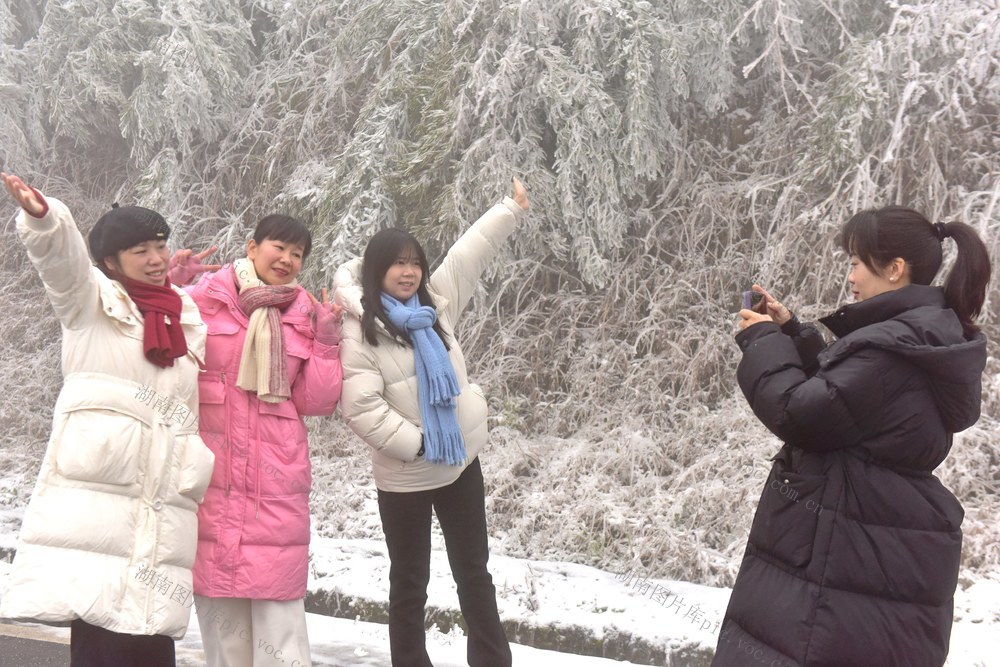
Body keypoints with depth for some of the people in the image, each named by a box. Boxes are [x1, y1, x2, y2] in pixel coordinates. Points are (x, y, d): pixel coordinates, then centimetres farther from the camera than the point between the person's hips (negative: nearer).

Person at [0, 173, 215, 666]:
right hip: (93, 503, -4)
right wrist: (41, 217, -32)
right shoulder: (91, 301, 6)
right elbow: (60, 253, -15)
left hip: (163, 516, 4)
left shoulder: (189, 320, 19)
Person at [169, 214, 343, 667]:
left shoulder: (308, 315, 9)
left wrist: (327, 343, -4)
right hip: (211, 473, -1)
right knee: (217, 595, 5)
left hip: (276, 479, 1)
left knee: (279, 603, -2)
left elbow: (315, 402, 7)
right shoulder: (204, 298, 1)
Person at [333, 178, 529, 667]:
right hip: (405, 476, -6)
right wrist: (418, 443, -21)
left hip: (461, 461, 6)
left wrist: (512, 207, 11)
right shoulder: (360, 332, -15)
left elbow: (469, 255, 10)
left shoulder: (435, 304, 2)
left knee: (473, 573, 16)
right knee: (409, 583, 10)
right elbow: (360, 408, -23)